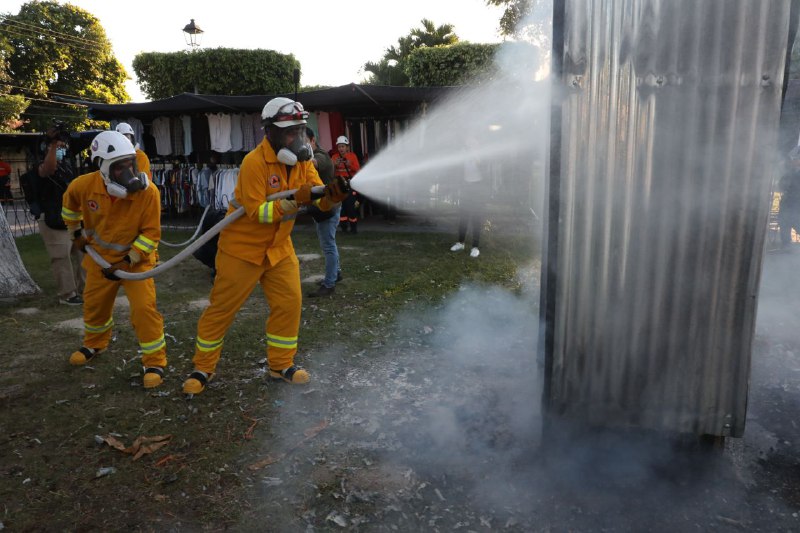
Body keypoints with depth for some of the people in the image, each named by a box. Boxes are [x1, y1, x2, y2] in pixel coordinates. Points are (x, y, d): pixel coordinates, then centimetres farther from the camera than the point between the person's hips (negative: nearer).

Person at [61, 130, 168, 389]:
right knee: (94, 305, 20)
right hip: (101, 256, 4)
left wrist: (128, 262, -23)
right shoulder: (84, 185, -19)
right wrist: (76, 232, 16)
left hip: (137, 258, -4)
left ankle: (154, 361, 1)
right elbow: (70, 202, 8)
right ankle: (94, 344, 49)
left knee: (143, 308, -15)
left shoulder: (148, 192, -29)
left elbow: (151, 233, -20)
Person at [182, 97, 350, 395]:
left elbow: (320, 201, -7)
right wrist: (294, 201, -35)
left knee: (289, 303, 1)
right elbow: (257, 213, -25)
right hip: (242, 247, -6)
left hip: (278, 248, 6)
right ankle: (203, 368, 21)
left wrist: (332, 194, -30)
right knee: (222, 308, 4)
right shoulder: (254, 163, -21)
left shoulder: (302, 161, 0)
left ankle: (281, 365, 18)